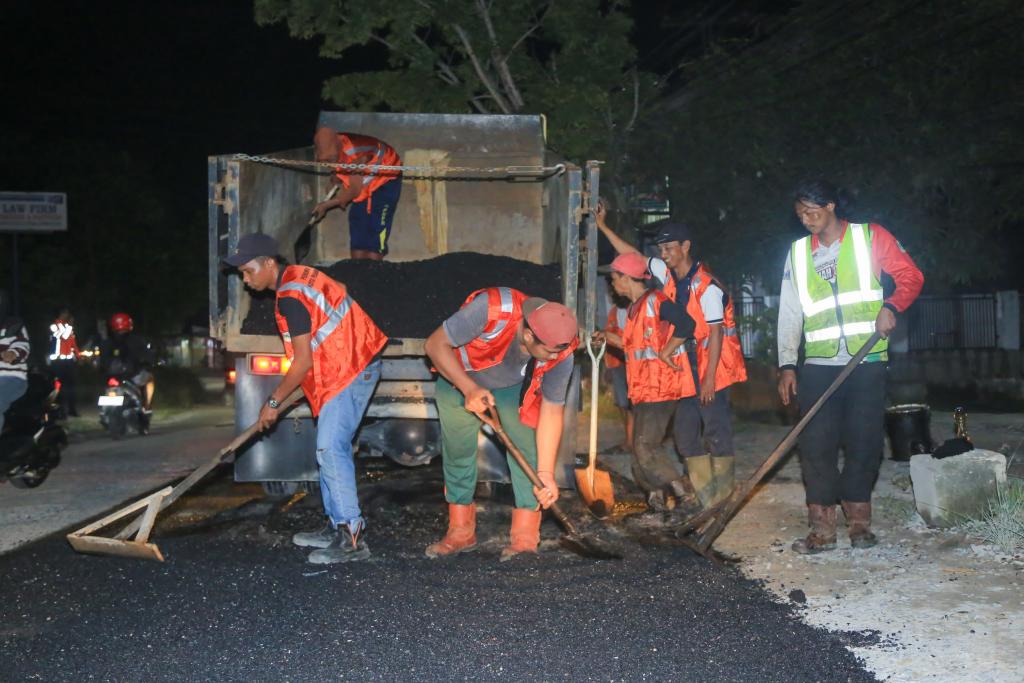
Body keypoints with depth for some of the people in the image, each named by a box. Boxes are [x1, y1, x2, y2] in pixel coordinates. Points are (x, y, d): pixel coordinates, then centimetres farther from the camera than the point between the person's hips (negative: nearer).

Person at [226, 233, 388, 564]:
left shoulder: (291, 297, -18)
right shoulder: (299, 275, 12)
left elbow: (303, 362, -19)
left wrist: (273, 401, -8)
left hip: (350, 371, -11)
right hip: (352, 364, 11)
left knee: (331, 448, -14)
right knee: (330, 448, 13)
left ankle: (350, 538, -15)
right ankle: (336, 525, 20)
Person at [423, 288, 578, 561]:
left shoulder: (561, 355, -31)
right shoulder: (490, 310, -42)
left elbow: (552, 411, -22)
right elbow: (436, 344, -30)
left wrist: (545, 473, -26)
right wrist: (469, 389, -39)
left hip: (516, 387, 1)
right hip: (458, 376, -1)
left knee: (526, 451, -14)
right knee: (457, 453, 3)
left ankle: (524, 538, -7)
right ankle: (461, 533, 18)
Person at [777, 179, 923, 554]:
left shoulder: (870, 237, 4)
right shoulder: (797, 252, 13)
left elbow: (910, 275, 4)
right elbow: (789, 313, 11)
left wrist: (891, 306, -16)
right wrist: (787, 364, 4)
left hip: (867, 361, -2)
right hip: (818, 365, 2)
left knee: (864, 442, 0)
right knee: (816, 444, -4)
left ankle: (859, 521, 14)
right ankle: (822, 528, 3)